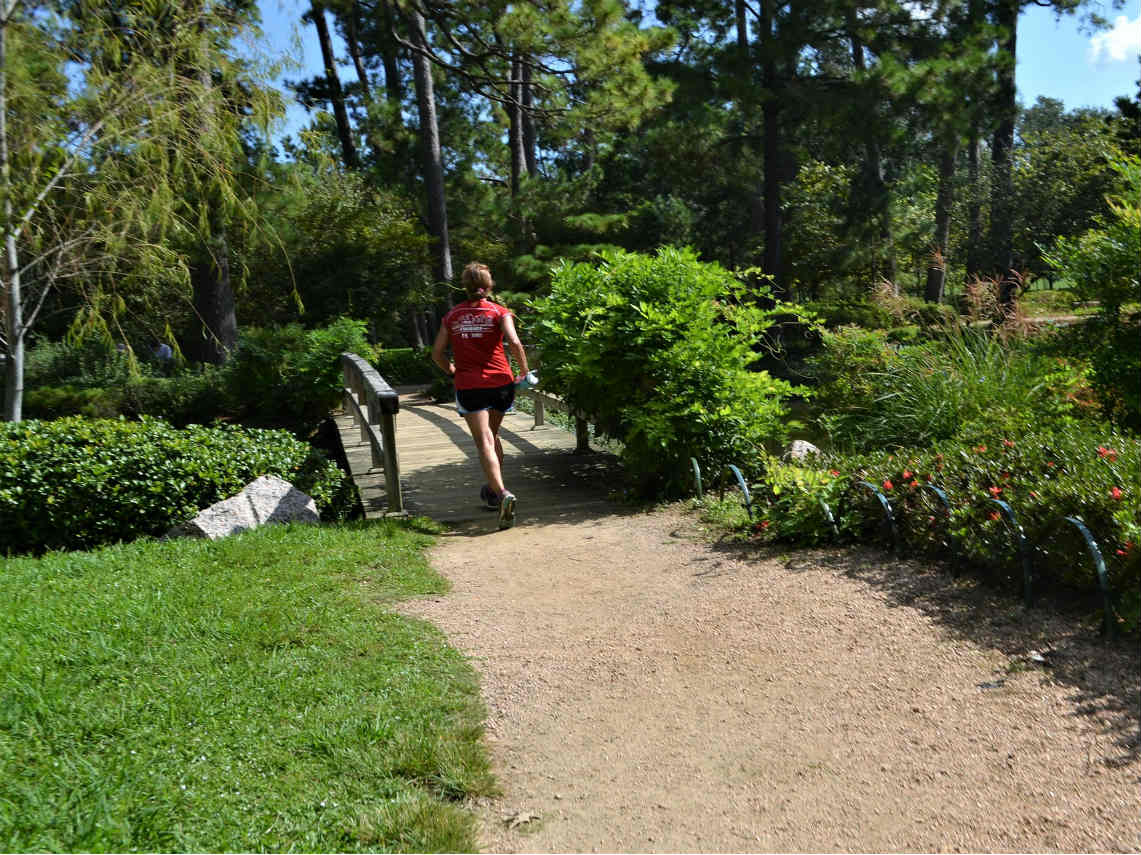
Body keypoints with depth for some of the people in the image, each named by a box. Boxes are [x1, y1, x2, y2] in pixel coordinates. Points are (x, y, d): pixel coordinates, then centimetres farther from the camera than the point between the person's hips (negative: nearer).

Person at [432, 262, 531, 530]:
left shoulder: (452, 316, 8)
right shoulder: (499, 312, 2)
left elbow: (437, 353, 7)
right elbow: (514, 342, -13)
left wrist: (454, 372, 22)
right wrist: (524, 371, -1)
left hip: (468, 387, -1)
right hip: (500, 382, 1)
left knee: (484, 443, -7)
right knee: (492, 435, 22)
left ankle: (503, 493, -27)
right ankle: (494, 490, 31)